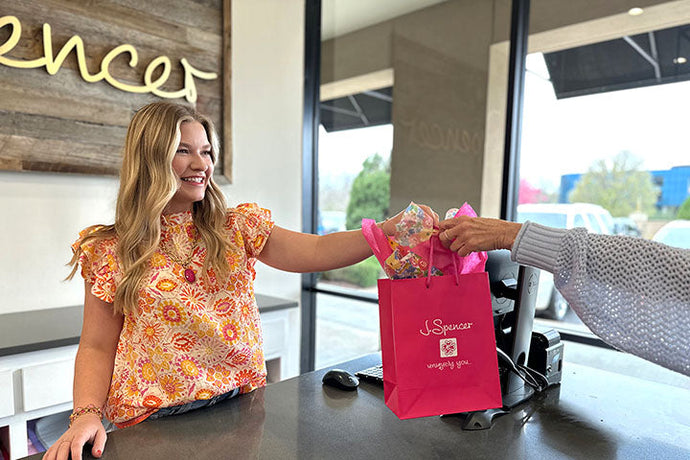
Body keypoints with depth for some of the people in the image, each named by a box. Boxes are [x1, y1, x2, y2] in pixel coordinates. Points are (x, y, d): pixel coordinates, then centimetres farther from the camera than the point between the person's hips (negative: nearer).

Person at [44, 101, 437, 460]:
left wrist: (395, 226, -26)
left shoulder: (238, 228, 1)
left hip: (239, 404, 2)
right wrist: (86, 414, -15)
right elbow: (97, 347, 2)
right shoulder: (111, 252, -1)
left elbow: (317, 252, -12)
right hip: (155, 422, -1)